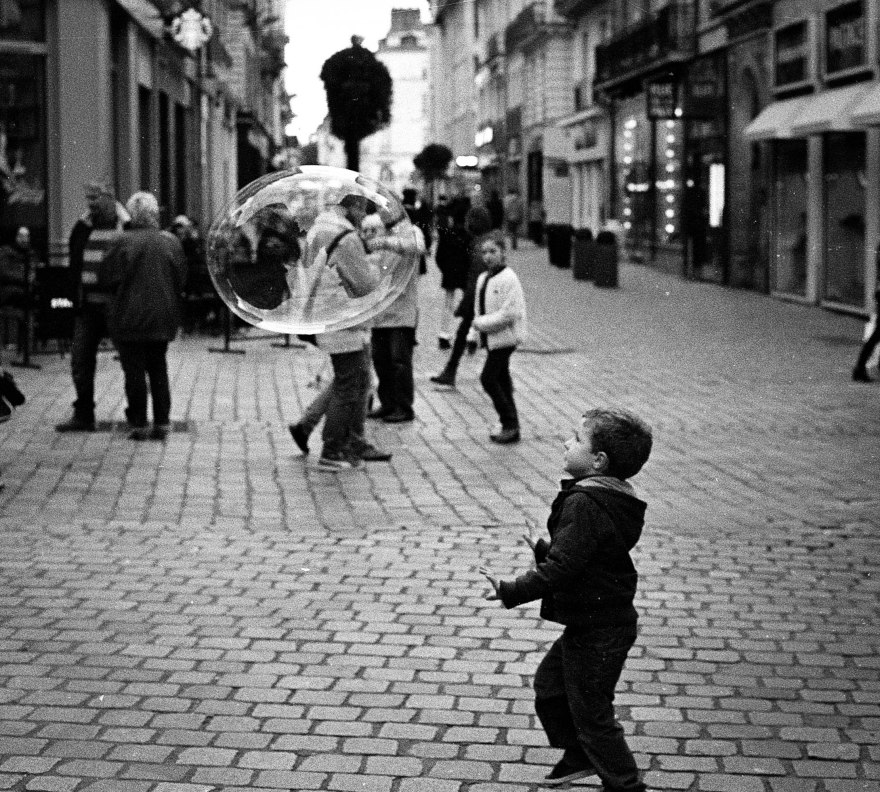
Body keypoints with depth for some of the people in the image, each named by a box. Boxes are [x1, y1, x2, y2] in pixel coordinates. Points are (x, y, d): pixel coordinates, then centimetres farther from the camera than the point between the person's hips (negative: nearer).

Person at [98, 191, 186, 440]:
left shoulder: (125, 241, -13)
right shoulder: (170, 241, 0)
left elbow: (106, 277, -7)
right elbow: (181, 279, 6)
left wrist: (118, 296, 11)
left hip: (130, 316, -4)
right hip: (162, 317, 4)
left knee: (134, 371, 2)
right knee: (158, 369, 13)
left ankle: (139, 424, 2)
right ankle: (162, 422, 11)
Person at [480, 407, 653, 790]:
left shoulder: (584, 503, -26)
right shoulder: (610, 498, 6)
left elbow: (561, 568, -29)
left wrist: (511, 591, -22)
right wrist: (542, 549, 31)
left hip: (597, 632, -10)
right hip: (593, 624, 10)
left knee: (591, 712, 3)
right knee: (548, 684, 24)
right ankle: (580, 755, 39)